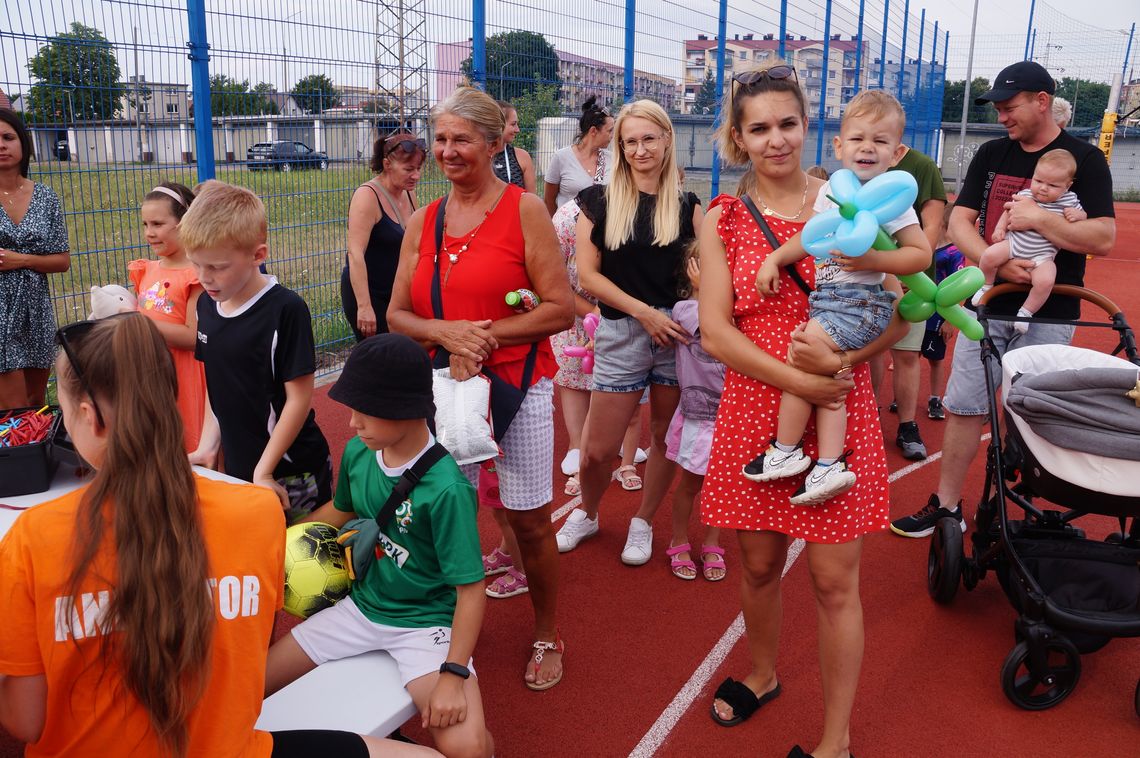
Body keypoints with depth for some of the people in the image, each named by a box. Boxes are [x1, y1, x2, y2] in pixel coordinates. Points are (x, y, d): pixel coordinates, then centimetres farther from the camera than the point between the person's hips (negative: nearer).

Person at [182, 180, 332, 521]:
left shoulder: (285, 309, -18)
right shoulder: (207, 306, 3)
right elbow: (215, 384, 13)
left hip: (291, 475, -6)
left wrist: (264, 471, -15)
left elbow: (299, 397, -16)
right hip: (236, 468, 6)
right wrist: (208, 445, 3)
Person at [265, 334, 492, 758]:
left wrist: (453, 674, -26)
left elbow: (471, 588, -21)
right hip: (362, 607, 7)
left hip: (425, 622, -7)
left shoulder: (446, 489, -26)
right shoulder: (357, 453, -6)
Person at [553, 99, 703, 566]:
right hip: (621, 334, -1)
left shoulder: (686, 206, 5)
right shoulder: (601, 201, 1)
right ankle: (587, 515, 32)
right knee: (596, 450, 2)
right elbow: (588, 274, -4)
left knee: (665, 436, 11)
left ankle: (643, 524, 33)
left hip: (677, 330, 2)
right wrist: (645, 311, -12)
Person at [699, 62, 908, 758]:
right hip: (754, 410, 2)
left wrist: (839, 358, -19)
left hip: (840, 411, -1)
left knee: (834, 582, 3)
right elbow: (715, 332, -6)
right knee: (759, 563, 16)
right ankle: (763, 675, 45)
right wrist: (798, 379, -16)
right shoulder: (723, 220, 3)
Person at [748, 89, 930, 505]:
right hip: (827, 298, 7)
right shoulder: (830, 190, 11)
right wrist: (773, 259, 7)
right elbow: (810, 238, 20)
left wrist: (871, 260, -23)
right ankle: (830, 466, 4)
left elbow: (922, 254, -11)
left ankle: (786, 451, -1)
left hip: (860, 303, -7)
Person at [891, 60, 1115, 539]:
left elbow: (1103, 238, -12)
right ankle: (946, 507, 16)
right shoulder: (991, 155, 9)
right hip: (987, 305, 4)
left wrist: (1038, 219, -19)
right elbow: (959, 221, 1)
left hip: (1047, 315, -3)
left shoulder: (1084, 160, -3)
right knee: (964, 408, 4)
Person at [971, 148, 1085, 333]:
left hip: (1042, 255, -2)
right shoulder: (1024, 196, 0)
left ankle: (1026, 312, -5)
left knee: (1045, 281, -29)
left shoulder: (1069, 201, -1)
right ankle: (986, 287, 7)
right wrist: (1000, 228, -1)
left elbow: (1083, 216, 10)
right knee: (989, 255, -23)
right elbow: (1009, 212, 13)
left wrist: (1077, 215, -12)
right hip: (1013, 243, 2)